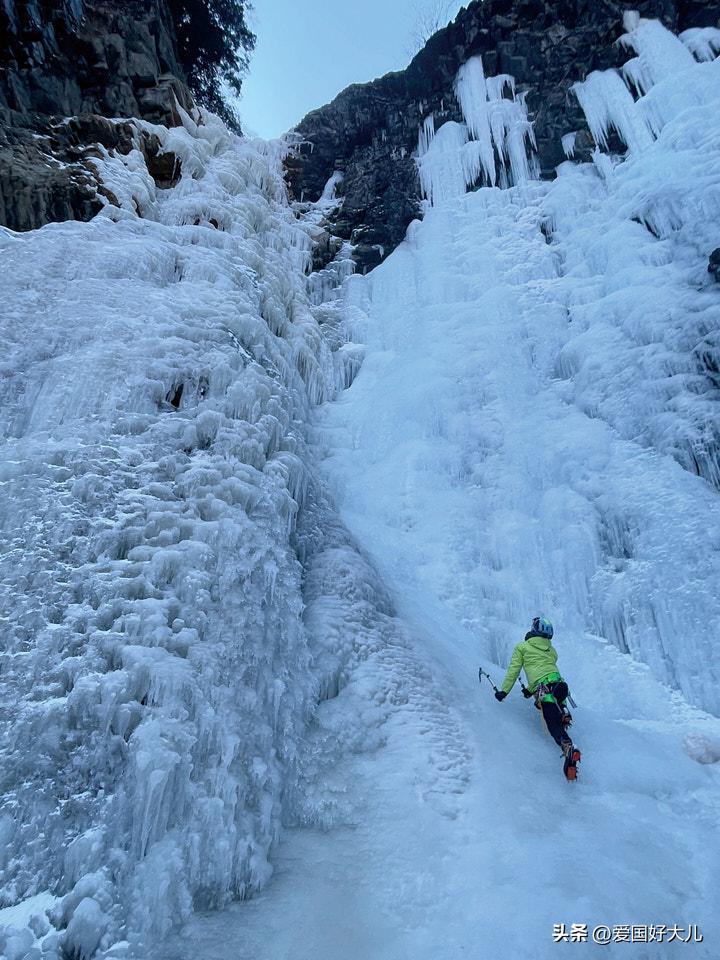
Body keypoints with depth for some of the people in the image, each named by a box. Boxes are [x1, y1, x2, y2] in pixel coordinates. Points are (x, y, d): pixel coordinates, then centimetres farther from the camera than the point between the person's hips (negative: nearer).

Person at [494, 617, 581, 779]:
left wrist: (504, 690, 14)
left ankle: (568, 747, -39)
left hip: (543, 688, -6)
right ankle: (562, 714, 12)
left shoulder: (522, 647, 12)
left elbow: (513, 670, 8)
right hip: (558, 683, 6)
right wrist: (530, 689, 40)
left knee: (554, 725, -14)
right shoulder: (552, 650, 26)